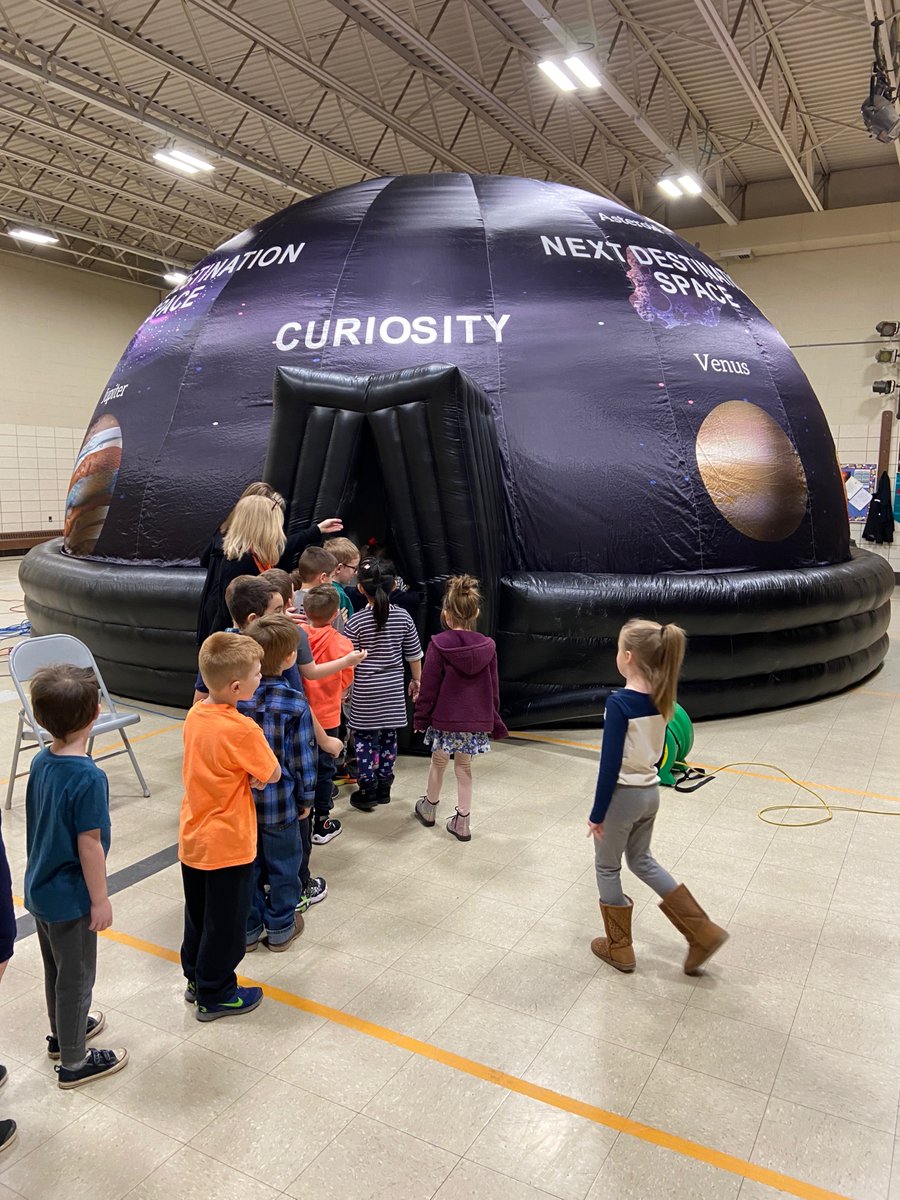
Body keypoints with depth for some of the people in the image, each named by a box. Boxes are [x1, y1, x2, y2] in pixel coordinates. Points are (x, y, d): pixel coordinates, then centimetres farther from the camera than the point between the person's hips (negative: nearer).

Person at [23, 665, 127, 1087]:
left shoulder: (40, 762, -5)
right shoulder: (88, 778, -29)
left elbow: (38, 826, 7)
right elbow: (89, 844, -24)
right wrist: (101, 900, -13)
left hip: (39, 889, 8)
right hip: (70, 896, -8)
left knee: (57, 969, 26)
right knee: (76, 976, 11)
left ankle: (63, 1032, 47)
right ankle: (73, 1062, 27)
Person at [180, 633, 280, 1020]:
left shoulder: (194, 715, -3)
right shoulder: (243, 730, -27)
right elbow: (272, 775, -16)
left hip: (192, 839, 7)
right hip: (228, 844, -7)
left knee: (198, 913, 23)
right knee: (225, 922, 11)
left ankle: (196, 979, 40)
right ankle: (215, 996, 26)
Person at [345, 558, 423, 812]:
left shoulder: (356, 622, -14)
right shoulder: (403, 617, -5)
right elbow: (414, 655, 3)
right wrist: (417, 680, 19)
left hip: (365, 695, -3)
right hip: (394, 692, 3)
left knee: (365, 740, 7)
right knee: (389, 739, 14)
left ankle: (367, 793, 14)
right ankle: (383, 789, 25)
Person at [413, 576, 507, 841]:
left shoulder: (439, 645, -14)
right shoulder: (488, 647, -3)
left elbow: (429, 686, -10)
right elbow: (493, 688, 4)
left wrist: (420, 717, 1)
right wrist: (493, 722, 14)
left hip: (444, 719, -2)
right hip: (475, 720, 3)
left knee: (438, 762, 18)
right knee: (464, 767, 14)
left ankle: (429, 807, 38)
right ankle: (462, 822, 18)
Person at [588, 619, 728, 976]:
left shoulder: (619, 702, -24)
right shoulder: (661, 698, -1)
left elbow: (610, 764, -20)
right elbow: (659, 751, 9)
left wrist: (597, 813, -12)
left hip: (622, 796, -7)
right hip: (650, 793, 7)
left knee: (607, 867, 14)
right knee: (642, 860, 25)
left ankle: (619, 949, 29)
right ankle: (703, 933, 24)